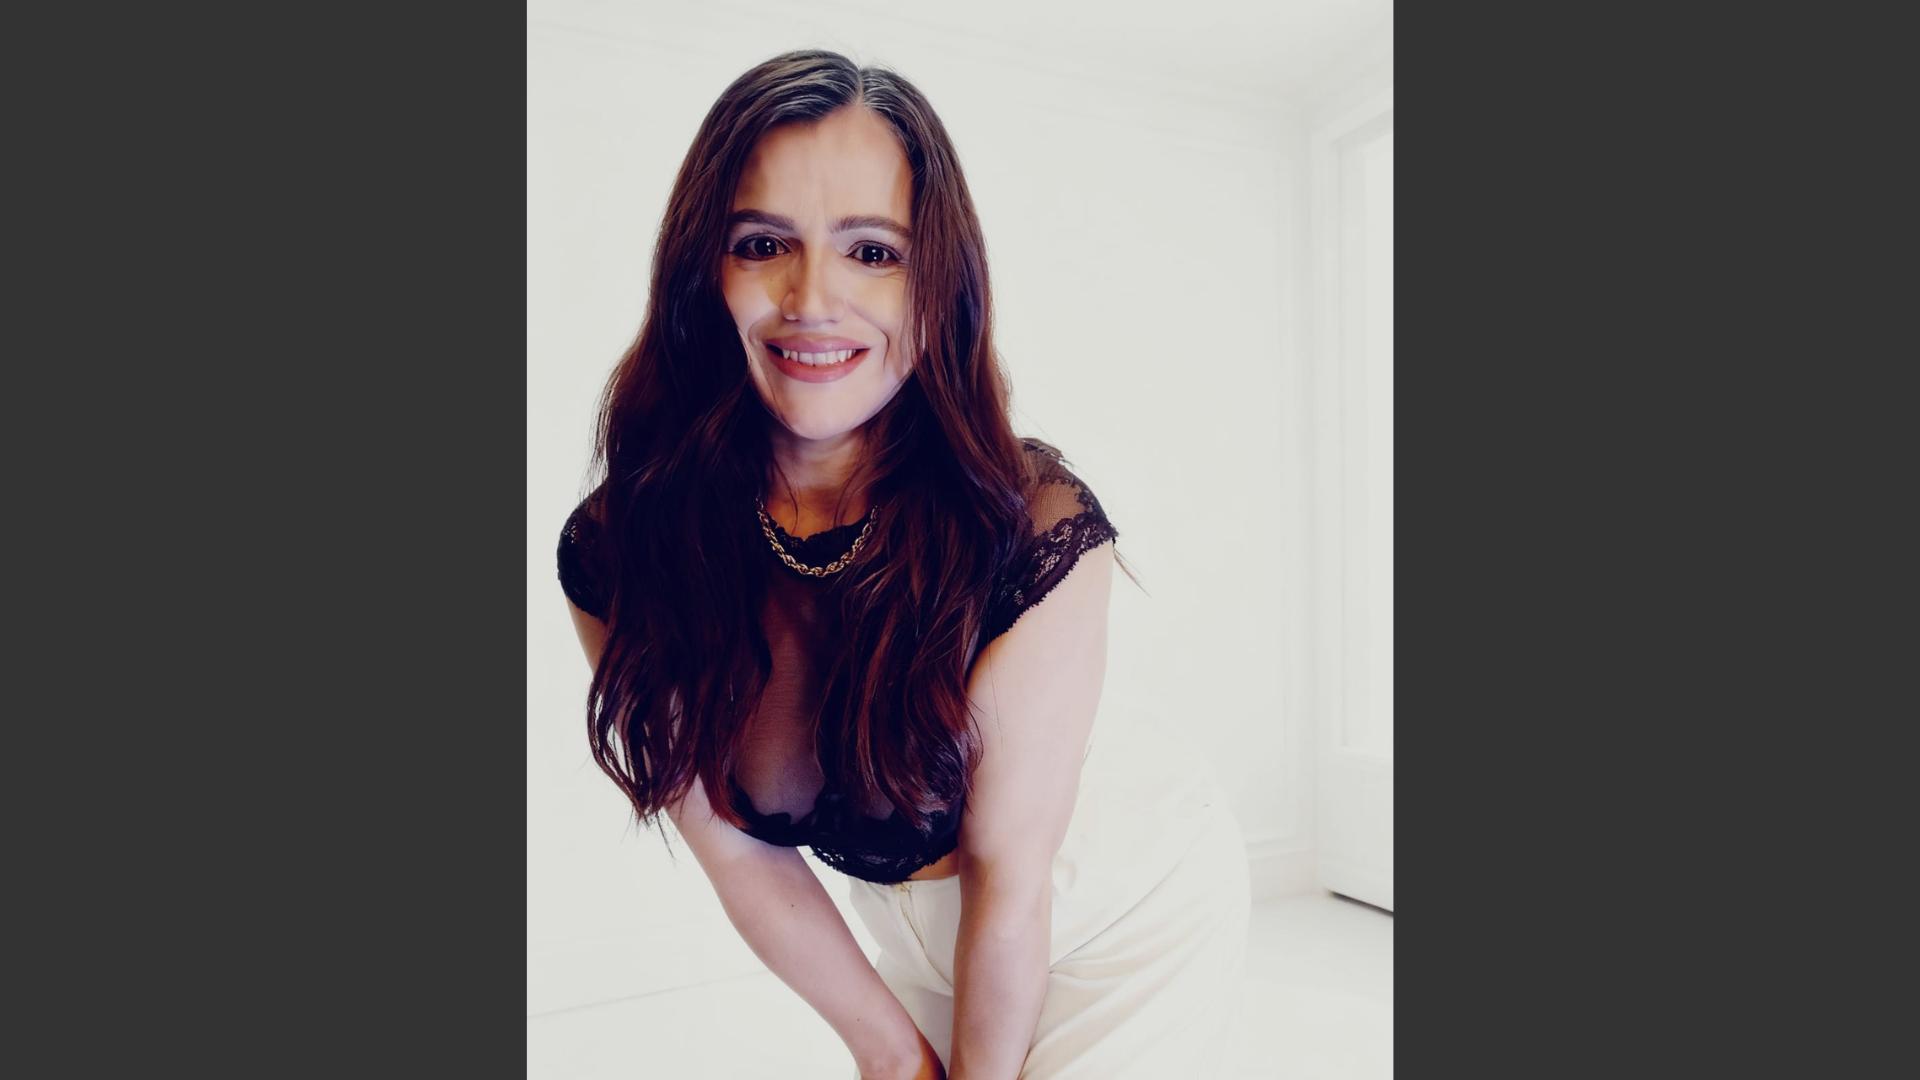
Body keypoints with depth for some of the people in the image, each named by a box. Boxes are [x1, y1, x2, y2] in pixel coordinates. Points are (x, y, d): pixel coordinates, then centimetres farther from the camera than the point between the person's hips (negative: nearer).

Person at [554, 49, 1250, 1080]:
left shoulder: (1035, 527, -32)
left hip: (1131, 902, -2)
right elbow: (738, 850, -12)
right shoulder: (612, 552, -22)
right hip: (910, 915, 3)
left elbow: (1009, 876, -21)